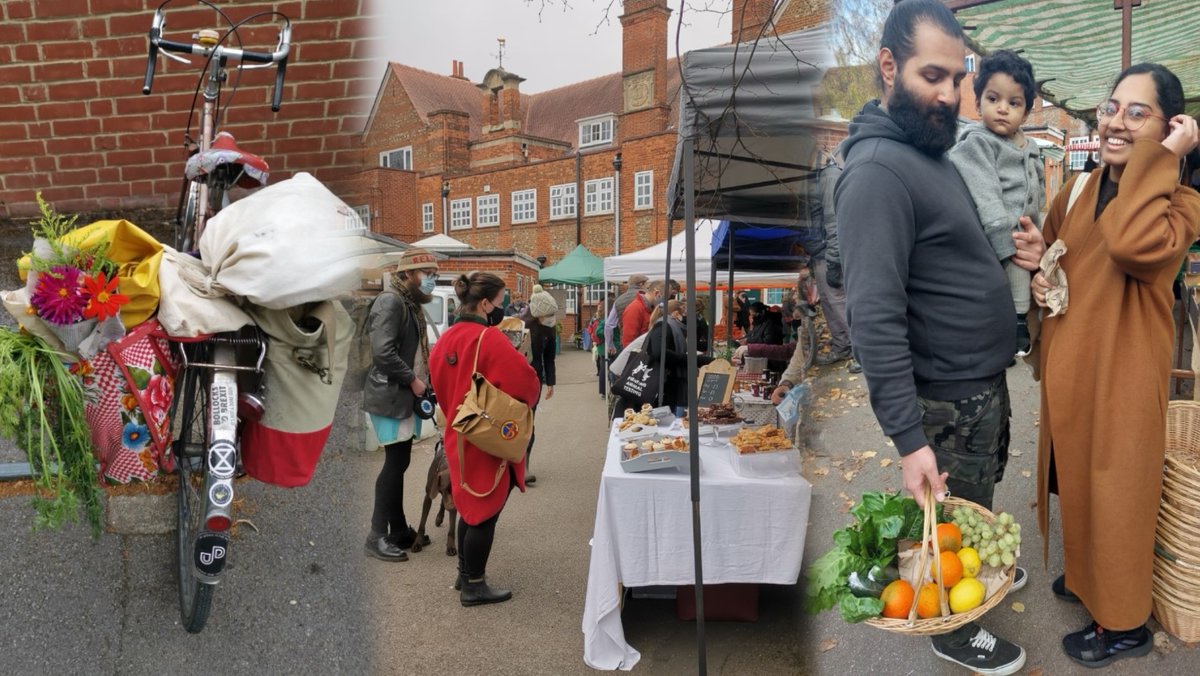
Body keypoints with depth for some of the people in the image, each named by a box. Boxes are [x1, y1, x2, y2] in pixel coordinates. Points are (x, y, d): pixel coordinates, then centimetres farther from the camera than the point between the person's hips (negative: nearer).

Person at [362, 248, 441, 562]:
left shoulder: (411, 303, 15)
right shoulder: (390, 301, -15)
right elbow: (383, 352, -24)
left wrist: (425, 377, 6)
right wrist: (412, 380, -17)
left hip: (404, 396, 9)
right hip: (389, 396, -9)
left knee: (399, 462, 13)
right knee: (396, 463, -6)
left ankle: (398, 529, 22)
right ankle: (377, 536, 4)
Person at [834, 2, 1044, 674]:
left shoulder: (934, 151, 7)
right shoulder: (877, 170, -25)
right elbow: (875, 318, -30)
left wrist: (1017, 255, -2)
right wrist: (909, 438, -31)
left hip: (986, 378, 9)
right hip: (948, 397, -9)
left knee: (979, 500, 28)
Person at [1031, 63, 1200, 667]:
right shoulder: (1076, 192, 6)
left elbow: (1136, 244, -35)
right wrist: (1040, 278, -3)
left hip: (1121, 375, -6)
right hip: (1068, 370, 7)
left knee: (1114, 494, 6)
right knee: (1074, 483, 21)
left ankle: (1123, 623, 24)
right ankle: (1085, 576, 44)